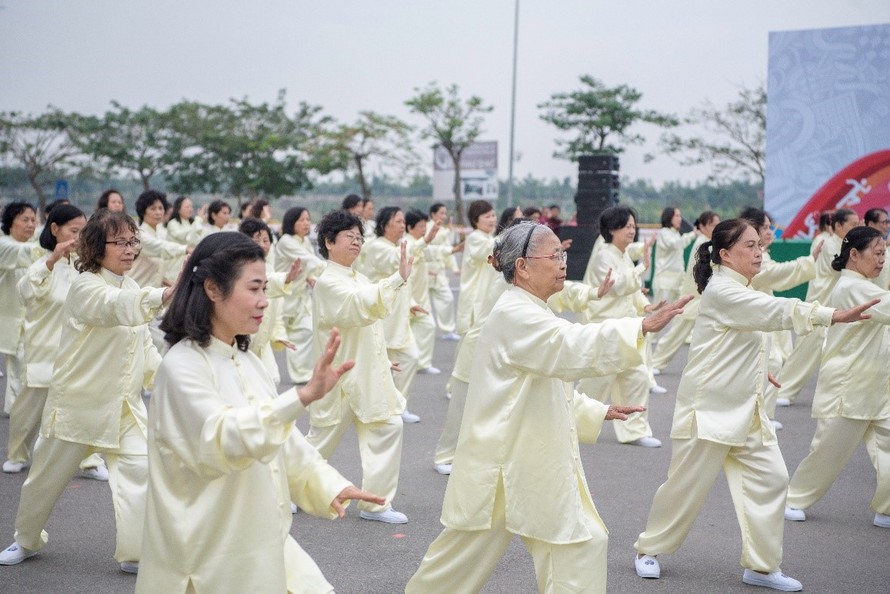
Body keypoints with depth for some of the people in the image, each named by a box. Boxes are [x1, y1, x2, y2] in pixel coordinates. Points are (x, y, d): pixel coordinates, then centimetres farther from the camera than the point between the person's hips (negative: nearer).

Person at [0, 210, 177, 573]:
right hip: (79, 400, -5)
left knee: (139, 468, -10)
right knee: (49, 474, 10)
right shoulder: (86, 288, -18)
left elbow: (144, 344, 15)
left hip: (124, 403, 5)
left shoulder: (130, 287, 6)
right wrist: (165, 296, -59)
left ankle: (135, 552, 0)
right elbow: (117, 307, -42)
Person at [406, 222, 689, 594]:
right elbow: (575, 346, -33)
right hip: (503, 463, -10)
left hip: (535, 462, 10)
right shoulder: (514, 315, -18)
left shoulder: (531, 315, 14)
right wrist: (642, 327, -40)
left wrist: (597, 412, 16)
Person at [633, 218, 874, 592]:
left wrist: (756, 369, 11)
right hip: (709, 409, -8)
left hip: (746, 410, 9)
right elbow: (774, 311, -32)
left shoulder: (743, 290, 11)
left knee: (770, 480, 3)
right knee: (686, 485, 1)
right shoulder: (721, 292, -18)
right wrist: (835, 316, -40)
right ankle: (649, 549, 23)